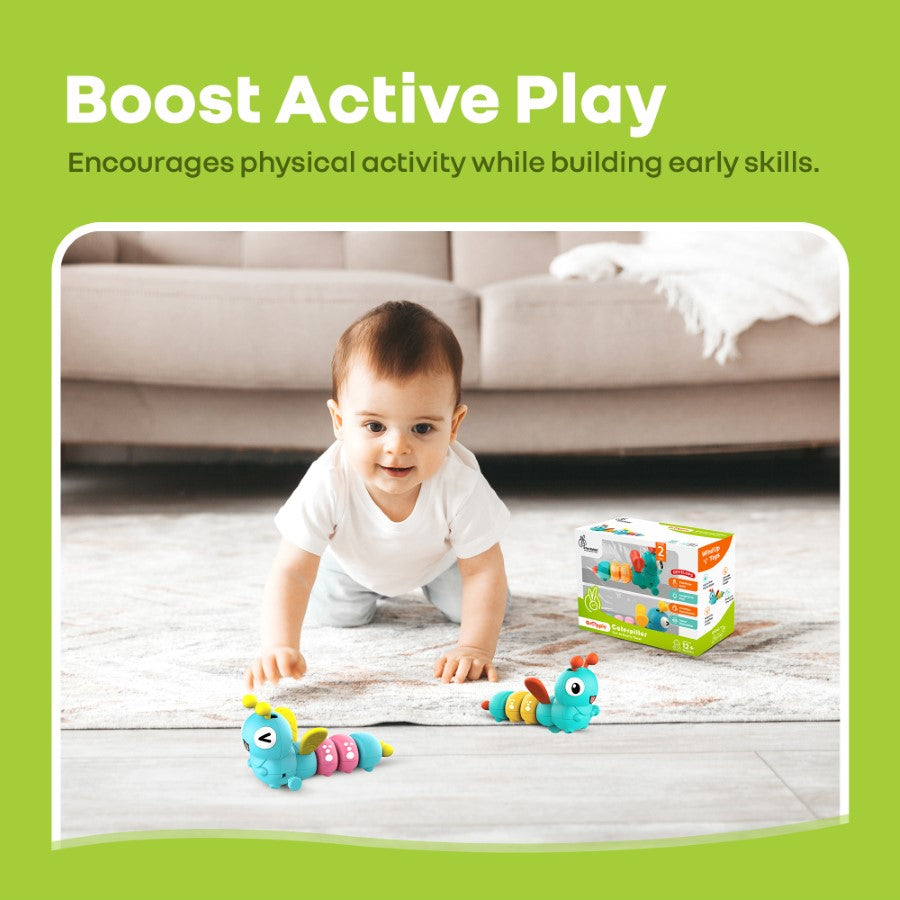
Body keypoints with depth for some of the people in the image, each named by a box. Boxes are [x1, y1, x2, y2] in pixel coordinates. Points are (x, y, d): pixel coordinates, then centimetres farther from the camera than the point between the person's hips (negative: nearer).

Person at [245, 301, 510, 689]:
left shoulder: (460, 483, -44)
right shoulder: (329, 483, -45)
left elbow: (483, 570, -32)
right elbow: (292, 572, -43)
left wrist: (475, 647, -43)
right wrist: (279, 646, -58)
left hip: (438, 554, 0)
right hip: (354, 557, 0)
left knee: (465, 608, 0)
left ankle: (432, 582, 34)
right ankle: (370, 588, 34)